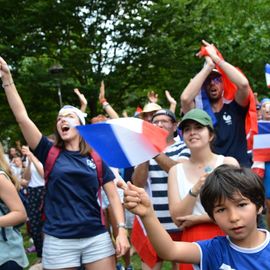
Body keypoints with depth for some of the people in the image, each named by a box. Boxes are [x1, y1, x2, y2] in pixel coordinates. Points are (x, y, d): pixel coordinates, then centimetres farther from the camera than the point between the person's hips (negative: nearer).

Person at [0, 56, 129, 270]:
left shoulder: (96, 158, 5)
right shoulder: (50, 153, 3)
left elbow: (113, 196, 5)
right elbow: (22, 117, -5)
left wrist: (122, 231, -6)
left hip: (97, 237, 1)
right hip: (59, 241, 0)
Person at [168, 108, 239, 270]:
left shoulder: (228, 163, -4)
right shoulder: (176, 170, 2)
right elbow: (177, 219, -6)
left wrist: (197, 218, -9)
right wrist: (195, 190, -21)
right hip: (192, 242, 2)